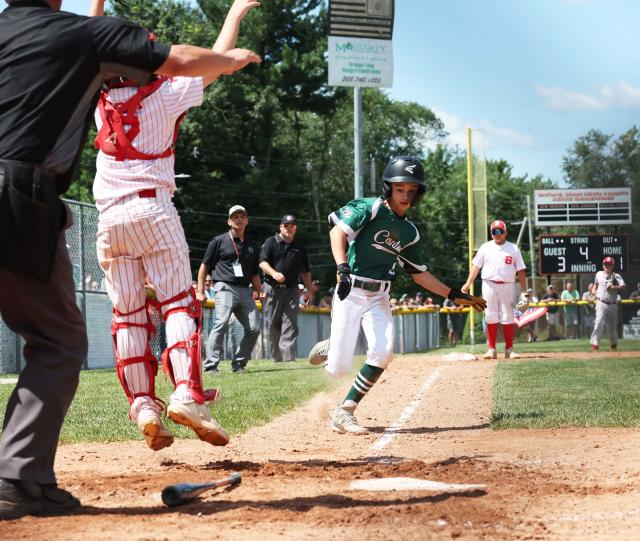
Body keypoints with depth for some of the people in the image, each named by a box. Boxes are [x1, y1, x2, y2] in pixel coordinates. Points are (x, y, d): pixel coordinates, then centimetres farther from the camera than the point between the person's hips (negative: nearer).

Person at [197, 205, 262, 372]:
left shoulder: (253, 245, 18)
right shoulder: (219, 241, 5)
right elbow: (204, 266, 6)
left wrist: (260, 291, 9)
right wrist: (200, 292, 0)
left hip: (245, 290, 5)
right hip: (225, 288, -5)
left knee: (254, 327, -2)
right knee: (221, 324, -20)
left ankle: (238, 363, 12)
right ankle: (211, 365, -21)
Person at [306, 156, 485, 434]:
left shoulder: (409, 232, 12)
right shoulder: (371, 208, -9)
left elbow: (418, 273, 21)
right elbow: (338, 230, -22)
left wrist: (454, 295, 17)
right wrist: (343, 268, -37)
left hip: (379, 297, 5)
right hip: (350, 293, -5)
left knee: (383, 351, -21)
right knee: (338, 369, -8)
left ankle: (344, 412, -7)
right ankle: (329, 348, 32)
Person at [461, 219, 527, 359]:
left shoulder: (513, 248, 6)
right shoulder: (486, 248, 8)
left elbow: (520, 270, 4)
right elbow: (476, 266, 3)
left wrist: (524, 290, -3)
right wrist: (468, 283, -10)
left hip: (507, 286, 0)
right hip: (489, 285, 0)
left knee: (508, 318, 0)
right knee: (491, 318, 0)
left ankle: (509, 350, 5)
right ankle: (491, 349, 4)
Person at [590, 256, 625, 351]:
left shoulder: (616, 276, -4)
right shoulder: (599, 274, 5)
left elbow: (623, 286, -19)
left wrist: (615, 287, -36)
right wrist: (594, 290, 5)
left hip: (612, 305, 1)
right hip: (601, 303, -1)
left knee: (612, 325, 14)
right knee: (599, 322, -17)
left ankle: (613, 343, 34)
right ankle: (595, 343, -20)